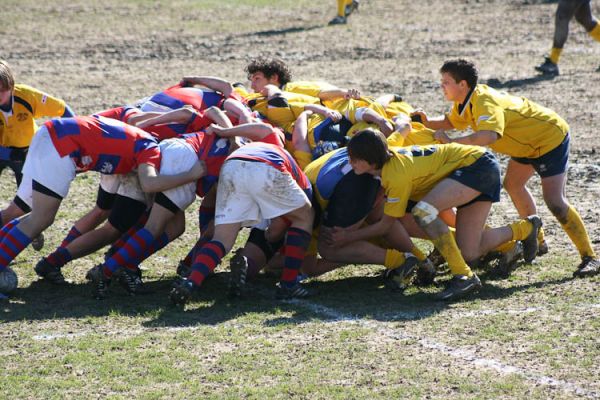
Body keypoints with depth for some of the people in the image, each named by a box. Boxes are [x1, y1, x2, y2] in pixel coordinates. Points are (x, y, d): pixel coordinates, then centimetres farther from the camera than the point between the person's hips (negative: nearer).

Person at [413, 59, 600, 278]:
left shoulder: (485, 103, -34)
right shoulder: (467, 101, -4)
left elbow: (489, 135, -53)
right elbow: (451, 122, 12)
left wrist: (451, 142, -50)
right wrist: (428, 123, -7)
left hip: (550, 138, -11)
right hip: (528, 141, 11)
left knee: (554, 201, -19)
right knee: (513, 185, 24)